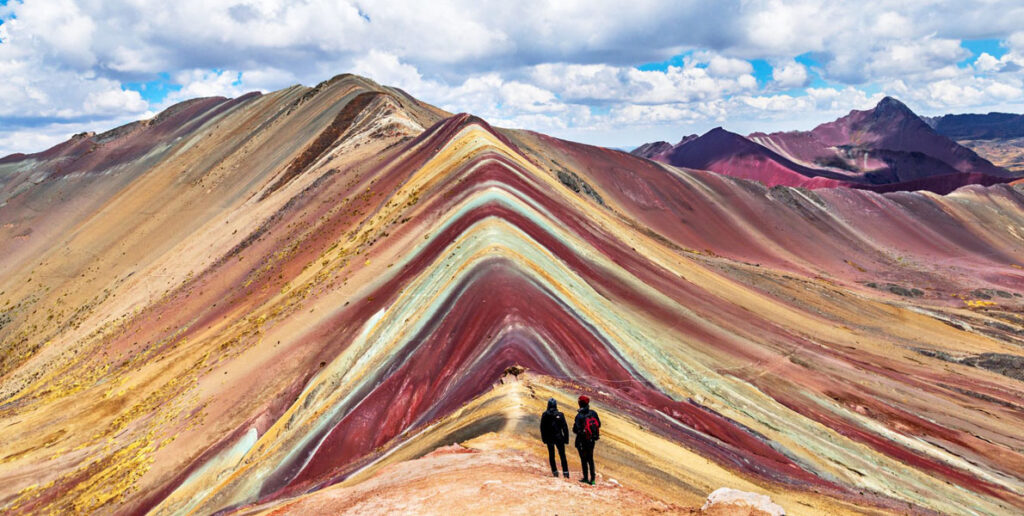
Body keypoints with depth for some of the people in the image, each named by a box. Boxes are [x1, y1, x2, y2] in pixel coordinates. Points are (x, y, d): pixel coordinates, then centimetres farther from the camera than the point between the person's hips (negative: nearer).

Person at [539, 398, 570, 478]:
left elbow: (542, 428, 0)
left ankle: (555, 471, 11)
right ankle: (565, 471, 0)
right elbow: (565, 427, -7)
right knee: (562, 455, 6)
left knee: (551, 455, 13)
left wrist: (544, 438, 10)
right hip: (559, 438, -1)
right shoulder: (560, 414, -8)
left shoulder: (545, 415, -5)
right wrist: (566, 438, 0)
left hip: (549, 438, 1)